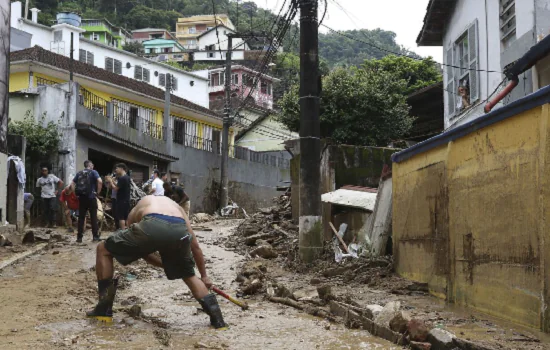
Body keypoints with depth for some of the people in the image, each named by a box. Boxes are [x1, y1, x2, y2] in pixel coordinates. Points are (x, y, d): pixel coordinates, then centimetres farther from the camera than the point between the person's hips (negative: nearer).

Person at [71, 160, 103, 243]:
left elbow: (72, 184, 9)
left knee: (81, 218, 7)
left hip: (81, 197, 4)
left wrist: (76, 193, 10)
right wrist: (98, 192, -6)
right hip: (91, 197, -4)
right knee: (93, 217, 3)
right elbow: (100, 181, -17)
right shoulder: (93, 172, -1)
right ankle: (95, 236, 2)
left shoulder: (79, 173, 12)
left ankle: (79, 237, 6)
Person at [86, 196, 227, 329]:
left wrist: (166, 264, 47)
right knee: (189, 275, 30)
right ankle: (217, 319, 23)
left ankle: (104, 310, 20)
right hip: (180, 230, 3)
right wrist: (204, 276, 50)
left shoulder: (136, 210, 39)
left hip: (151, 226, -2)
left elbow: (141, 250, 37)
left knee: (104, 250, 21)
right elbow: (195, 246, 41)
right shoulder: (175, 206, 42)